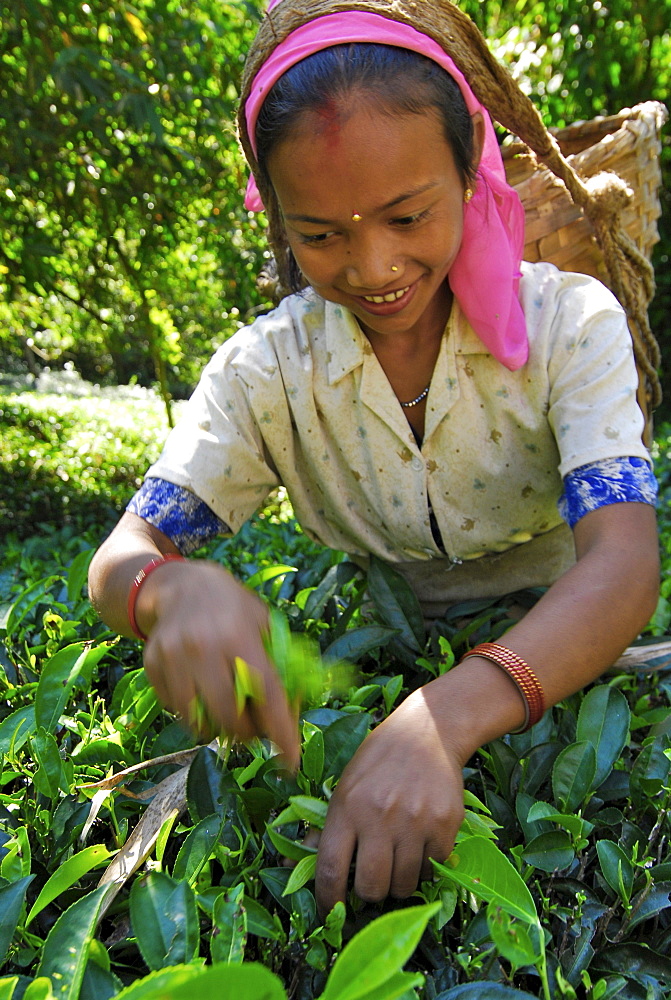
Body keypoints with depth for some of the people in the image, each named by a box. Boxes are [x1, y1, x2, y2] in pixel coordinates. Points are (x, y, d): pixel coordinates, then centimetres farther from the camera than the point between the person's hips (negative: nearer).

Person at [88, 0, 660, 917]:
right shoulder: (264, 371, -9)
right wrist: (177, 592, -40)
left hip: (555, 666, -1)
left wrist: (443, 719, -45)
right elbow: (123, 556, -13)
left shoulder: (571, 322, -14)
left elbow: (623, 563, -26)